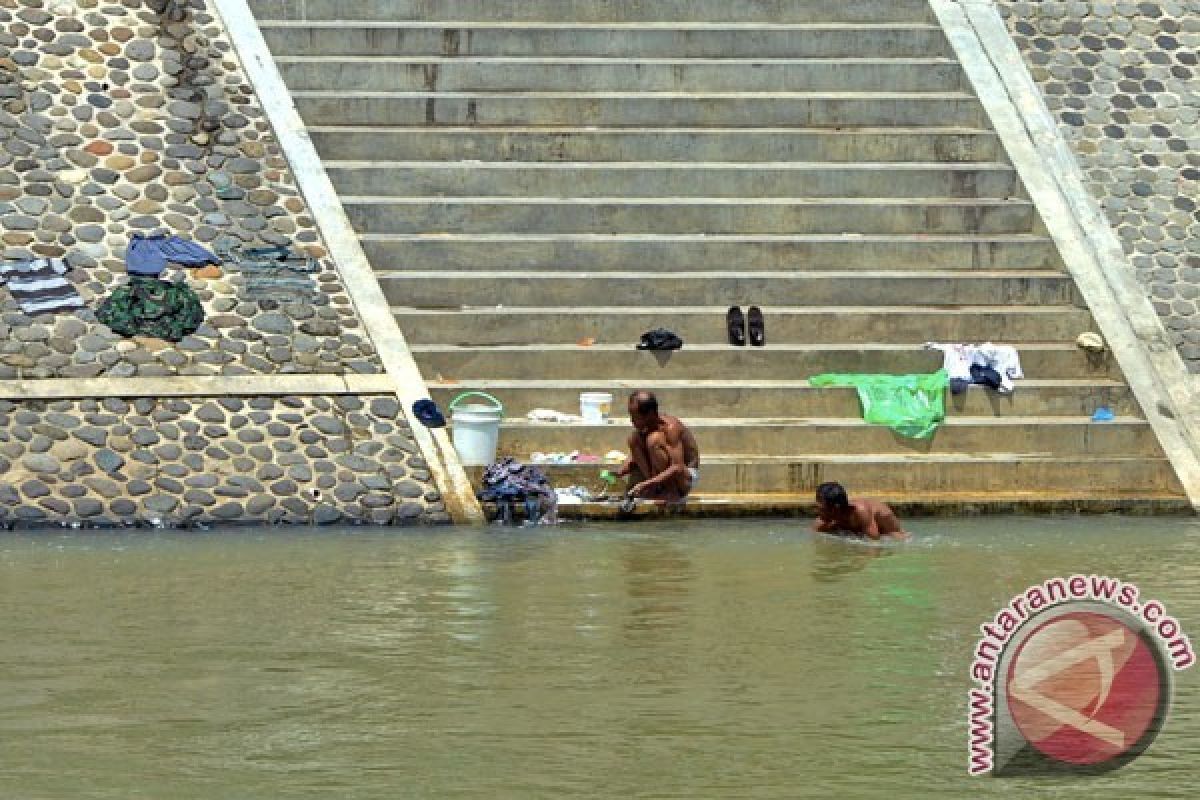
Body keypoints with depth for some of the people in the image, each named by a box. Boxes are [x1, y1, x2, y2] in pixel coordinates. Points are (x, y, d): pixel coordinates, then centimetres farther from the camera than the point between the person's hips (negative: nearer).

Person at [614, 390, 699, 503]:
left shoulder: (670, 427, -26)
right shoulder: (643, 428, -4)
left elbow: (678, 469, -34)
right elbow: (634, 458, 6)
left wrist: (646, 484, -40)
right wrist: (620, 472, -15)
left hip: (686, 478, -7)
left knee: (654, 439, -30)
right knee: (634, 438, -9)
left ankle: (671, 493, -19)